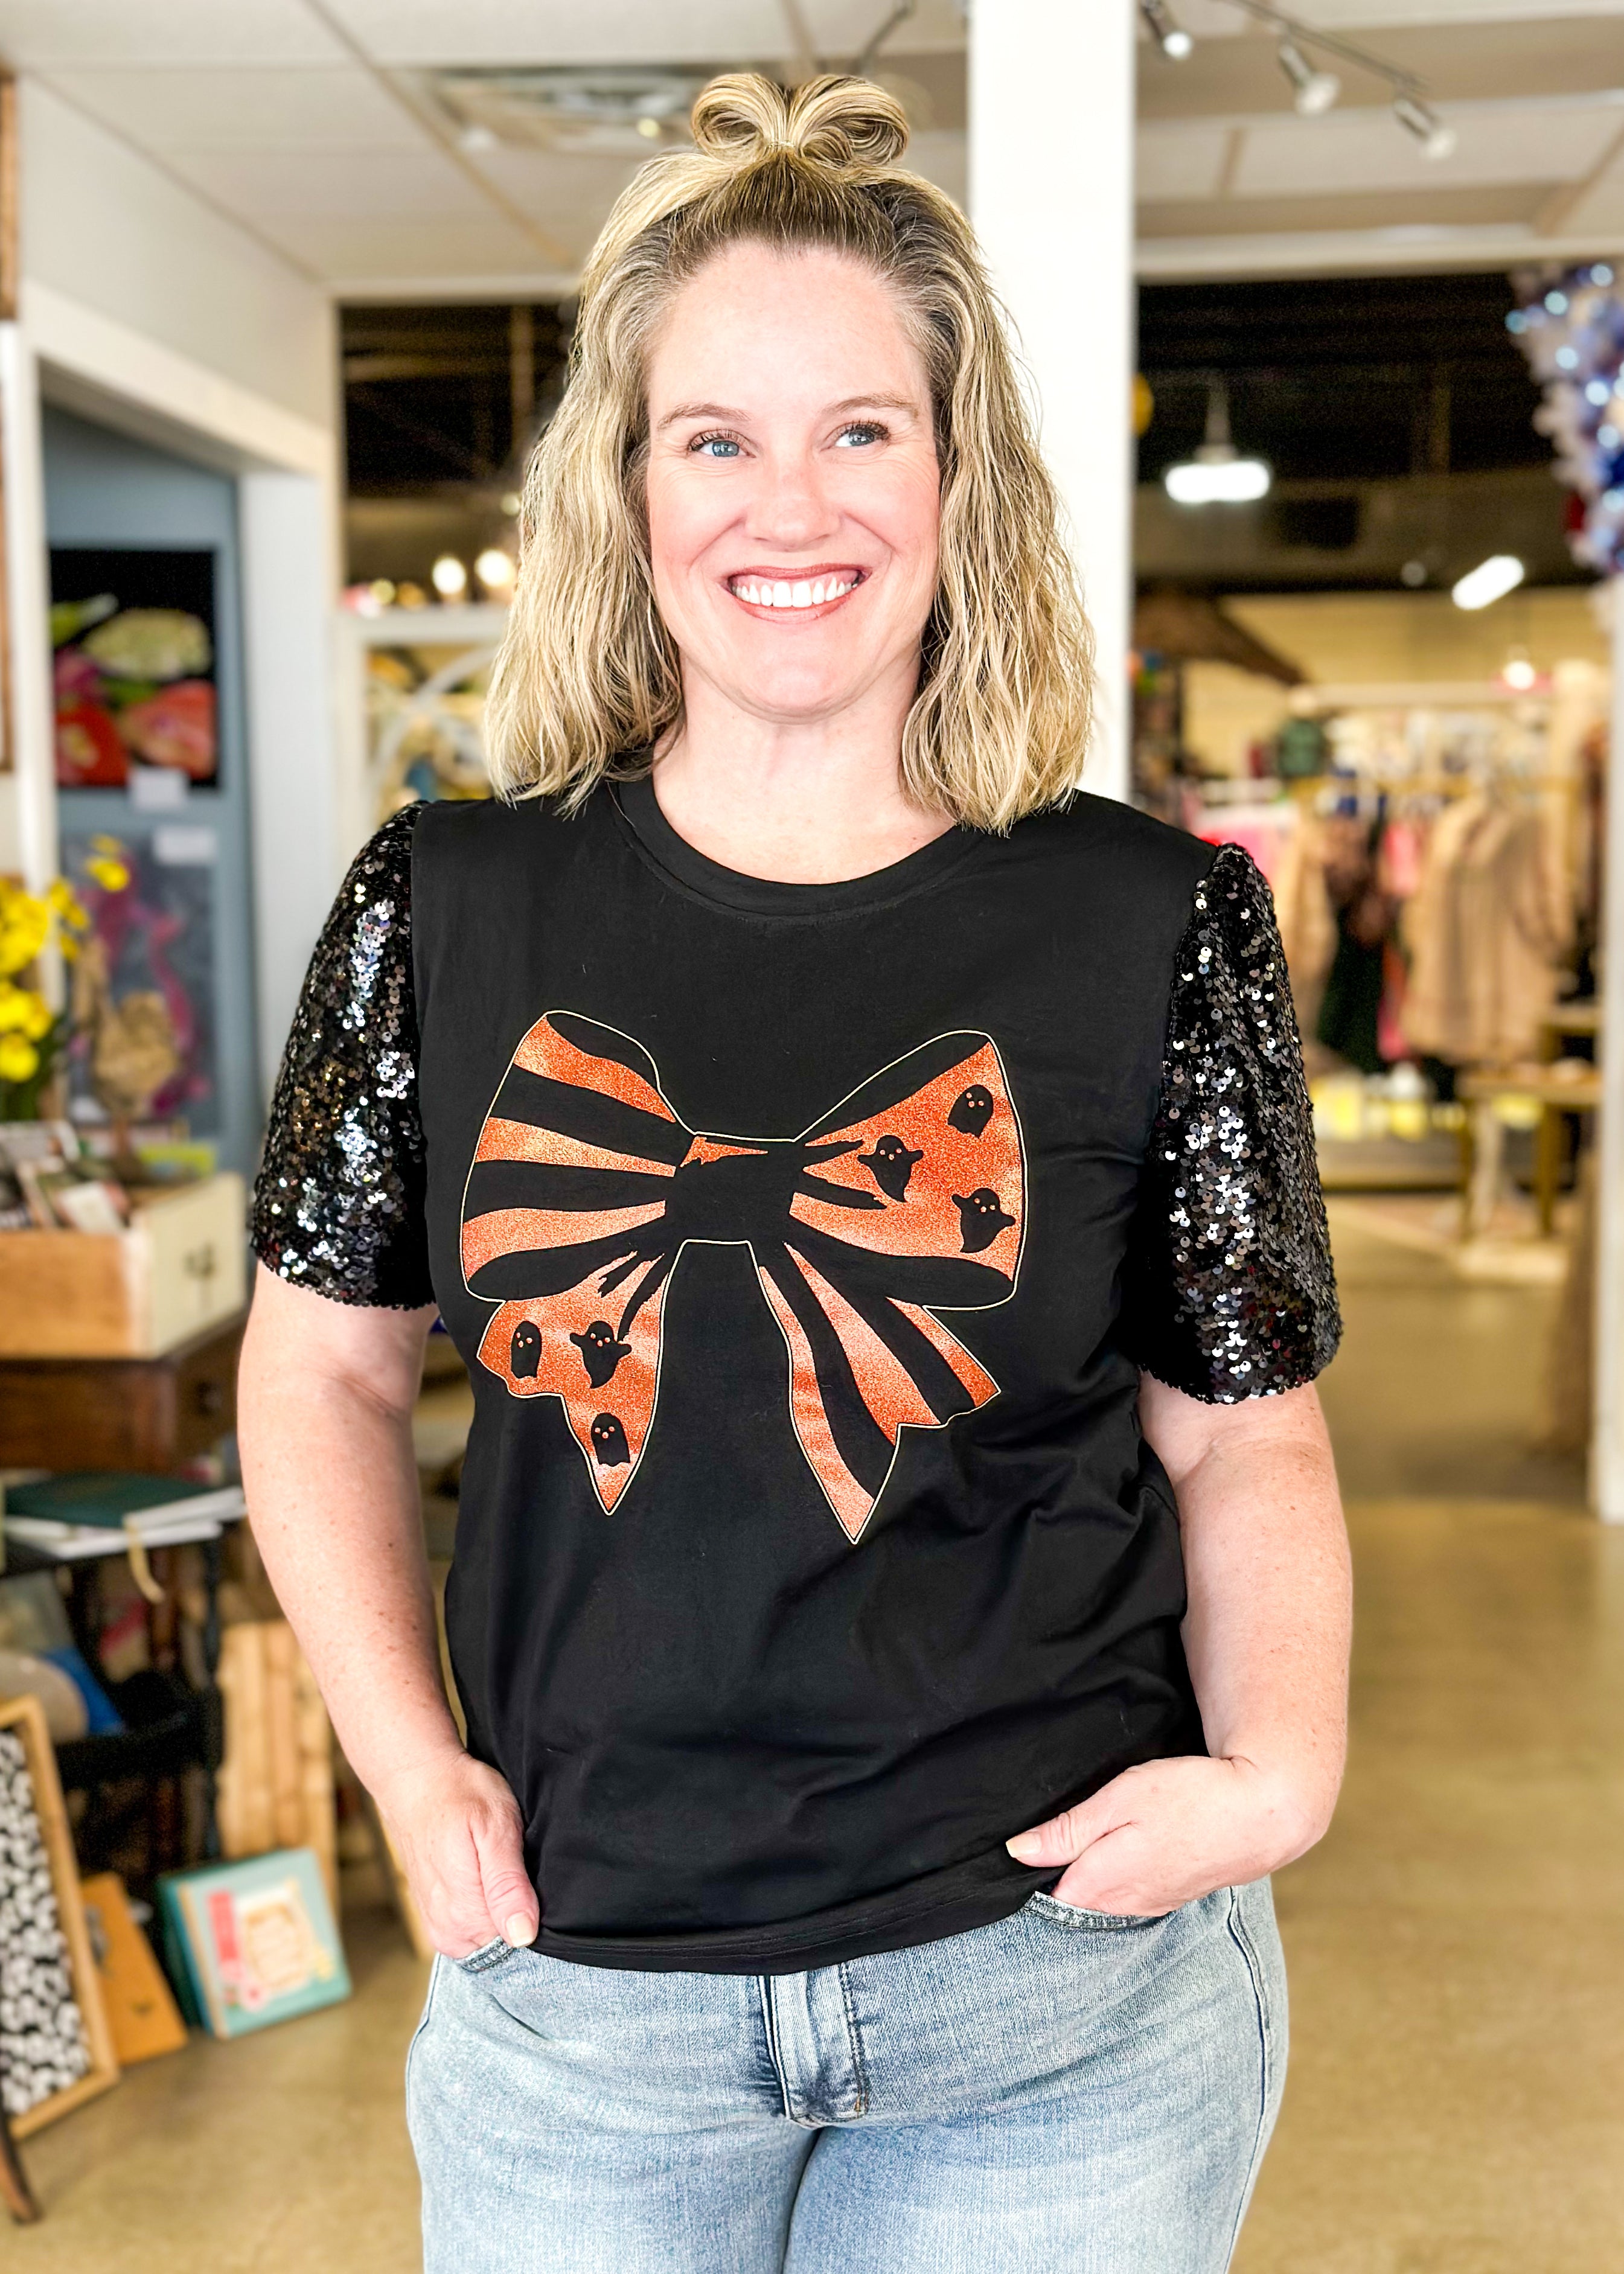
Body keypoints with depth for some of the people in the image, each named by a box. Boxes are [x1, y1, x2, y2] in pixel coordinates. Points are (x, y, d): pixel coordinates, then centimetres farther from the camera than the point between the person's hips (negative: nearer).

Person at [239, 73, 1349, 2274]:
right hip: (575, 1990, 2)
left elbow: (1247, 1435, 0)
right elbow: (325, 1365, 5)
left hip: (1062, 1980, -1)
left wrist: (1277, 1768, -15)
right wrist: (413, 1765, -3)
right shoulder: (451, 905, -4)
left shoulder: (1158, 923, -7)